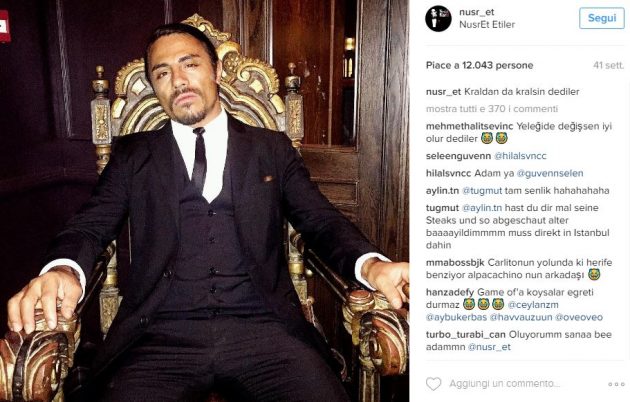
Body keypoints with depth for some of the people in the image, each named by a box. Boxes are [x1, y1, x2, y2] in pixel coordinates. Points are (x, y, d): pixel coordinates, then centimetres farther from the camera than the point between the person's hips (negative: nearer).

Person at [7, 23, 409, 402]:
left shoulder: (272, 149, 15)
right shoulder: (132, 155, 16)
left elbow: (322, 221, 8)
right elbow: (91, 226, 8)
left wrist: (370, 263, -13)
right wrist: (63, 271, -17)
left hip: (265, 329, 1)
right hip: (161, 335, 0)